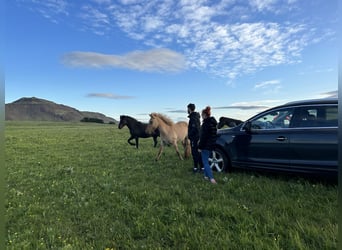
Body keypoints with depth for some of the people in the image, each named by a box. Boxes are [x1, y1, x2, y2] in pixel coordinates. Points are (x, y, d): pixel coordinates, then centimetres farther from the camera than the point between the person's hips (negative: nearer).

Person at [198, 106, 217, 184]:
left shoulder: (206, 123, -18)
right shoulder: (213, 122, 10)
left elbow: (203, 136, -20)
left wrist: (200, 146, -14)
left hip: (206, 145, -9)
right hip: (211, 145, 9)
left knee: (205, 162, -4)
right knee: (206, 160, 20)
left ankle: (211, 178, -11)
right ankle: (206, 175, 25)